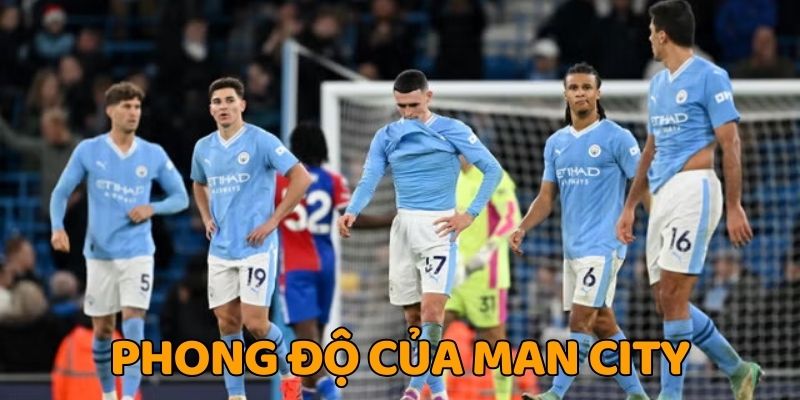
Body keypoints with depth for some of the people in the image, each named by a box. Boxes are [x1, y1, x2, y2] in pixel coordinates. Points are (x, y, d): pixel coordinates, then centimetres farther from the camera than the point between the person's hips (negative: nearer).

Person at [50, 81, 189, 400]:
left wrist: (152, 208, -12)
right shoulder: (88, 151, -1)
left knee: (133, 326, -14)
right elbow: (61, 193, 3)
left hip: (137, 253, -1)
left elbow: (181, 197, 8)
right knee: (103, 330, 8)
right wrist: (58, 227, -15)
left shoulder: (154, 155, 1)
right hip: (99, 253, 1)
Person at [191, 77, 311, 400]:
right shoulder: (203, 148, 9)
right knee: (228, 324, 4)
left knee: (255, 323, -10)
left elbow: (301, 178, -12)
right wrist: (206, 218, 11)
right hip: (220, 250, 6)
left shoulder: (261, 141, -9)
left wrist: (273, 220, -13)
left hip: (256, 247, -5)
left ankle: (289, 374, 14)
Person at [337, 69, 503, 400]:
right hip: (404, 226, 4)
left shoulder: (452, 131, -3)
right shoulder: (385, 137, 7)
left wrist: (470, 214, -11)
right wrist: (352, 211, -24)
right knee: (413, 316, 6)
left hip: (439, 227, -4)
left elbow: (493, 170, -3)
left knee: (432, 310, -18)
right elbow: (369, 181, -3)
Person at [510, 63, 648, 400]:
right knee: (602, 323, 9)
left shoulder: (617, 138, -5)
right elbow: (546, 197, 14)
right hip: (572, 246, 7)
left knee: (581, 320, -13)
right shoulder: (555, 143, 13)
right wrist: (522, 228, 0)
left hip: (603, 245, -7)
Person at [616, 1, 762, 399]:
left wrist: (734, 208, -15)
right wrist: (629, 207, 24)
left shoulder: (709, 77, -7)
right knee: (667, 302, 7)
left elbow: (730, 145, -10)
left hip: (692, 188, -9)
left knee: (672, 298, -12)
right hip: (662, 195, 9)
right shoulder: (658, 83, 18)